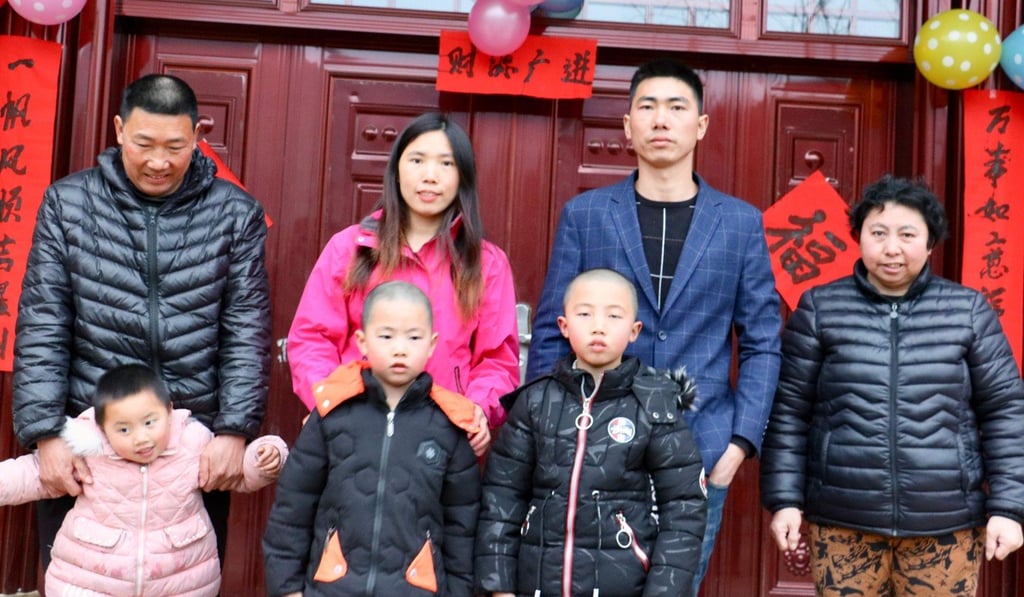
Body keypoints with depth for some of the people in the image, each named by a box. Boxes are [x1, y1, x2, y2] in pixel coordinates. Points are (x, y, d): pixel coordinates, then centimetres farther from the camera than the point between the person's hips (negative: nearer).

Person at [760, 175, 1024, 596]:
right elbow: (788, 411, 3)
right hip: (843, 520, 0)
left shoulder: (968, 311, 4)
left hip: (948, 523, 1)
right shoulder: (820, 309, 2)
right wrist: (784, 499, -1)